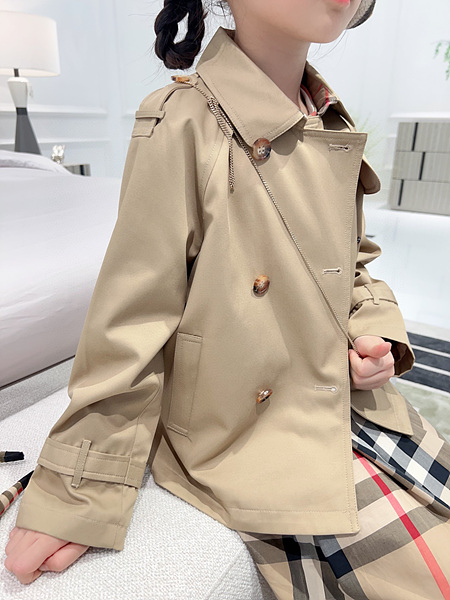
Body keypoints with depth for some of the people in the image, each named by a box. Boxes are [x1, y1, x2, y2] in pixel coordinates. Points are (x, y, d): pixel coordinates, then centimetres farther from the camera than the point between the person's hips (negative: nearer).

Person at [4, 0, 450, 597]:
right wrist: (76, 500, -11)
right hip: (247, 432, -7)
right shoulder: (183, 123, -16)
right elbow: (128, 329, -16)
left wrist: (376, 331, -4)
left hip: (355, 403, 7)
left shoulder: (335, 128, 6)